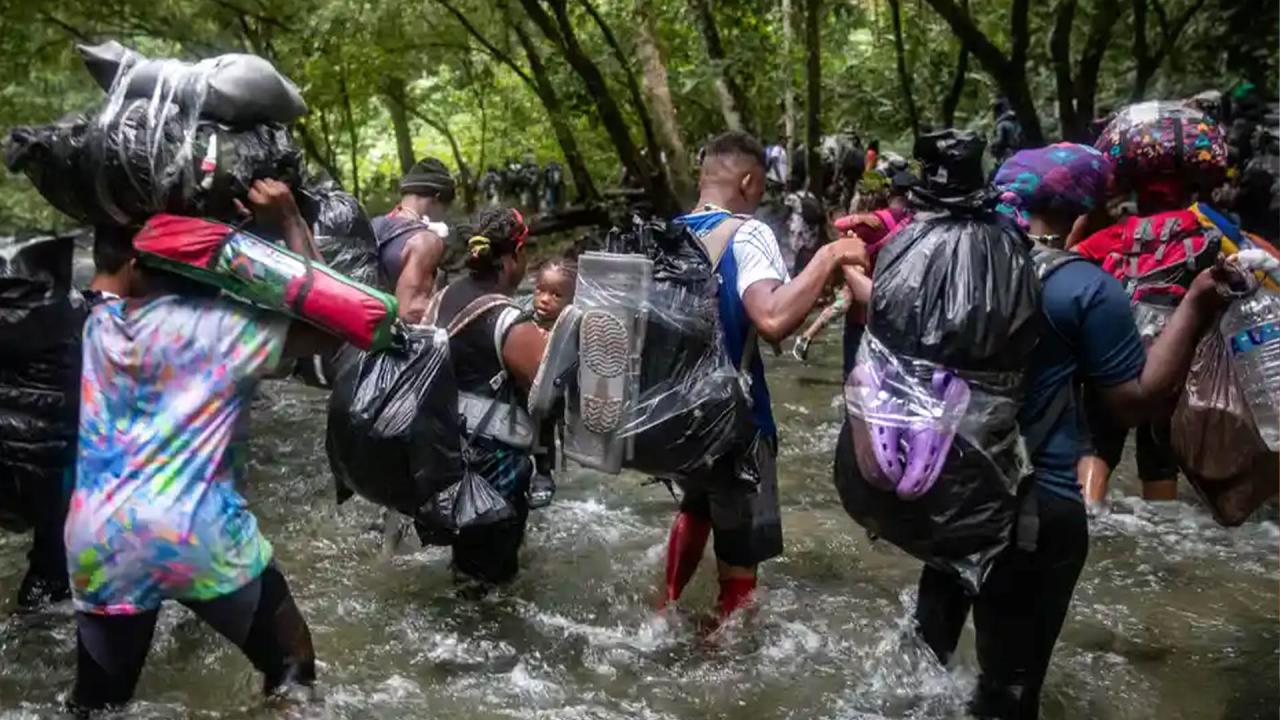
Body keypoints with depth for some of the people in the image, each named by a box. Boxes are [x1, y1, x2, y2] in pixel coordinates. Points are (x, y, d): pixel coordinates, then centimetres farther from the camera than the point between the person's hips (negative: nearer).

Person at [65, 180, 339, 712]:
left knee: (97, 701, 19)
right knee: (291, 667, 15)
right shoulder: (222, 325, -8)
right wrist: (290, 223, -4)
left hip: (99, 546, 5)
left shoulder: (102, 322, 8)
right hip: (197, 537, -5)